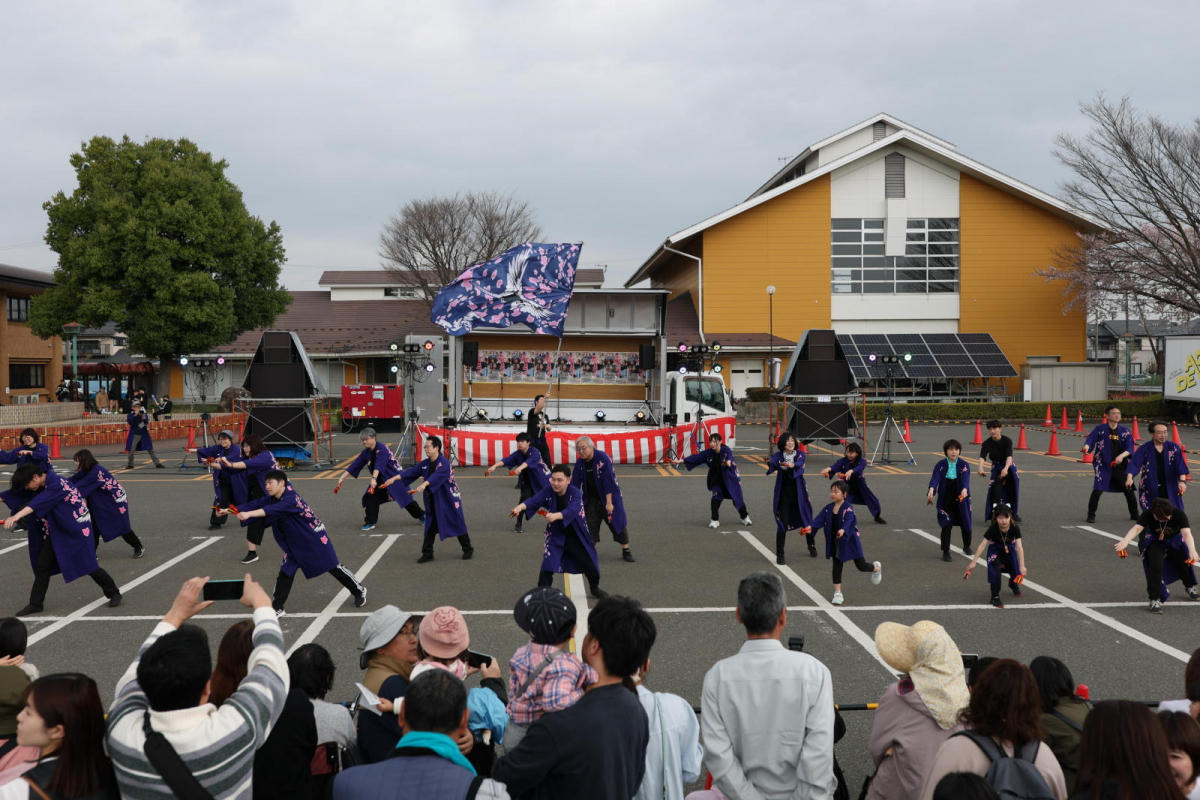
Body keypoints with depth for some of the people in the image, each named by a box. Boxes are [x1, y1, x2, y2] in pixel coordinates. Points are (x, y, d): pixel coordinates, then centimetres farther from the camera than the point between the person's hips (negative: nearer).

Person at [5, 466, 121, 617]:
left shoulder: (57, 484, -26)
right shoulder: (41, 486, 0)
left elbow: (40, 502, -41)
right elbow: (17, 493, 10)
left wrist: (17, 515, -53)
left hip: (76, 529, -8)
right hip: (57, 531, 8)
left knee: (88, 564, -4)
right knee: (42, 565, 6)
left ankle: (113, 593, 13)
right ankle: (36, 604, 15)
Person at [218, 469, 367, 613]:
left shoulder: (291, 499, -30)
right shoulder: (273, 499, -3)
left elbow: (272, 510, -45)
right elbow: (255, 504, -7)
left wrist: (249, 514, -56)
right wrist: (228, 510, -14)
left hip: (315, 539, -7)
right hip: (295, 544, 7)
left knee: (333, 567, 4)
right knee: (285, 572, 0)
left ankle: (359, 591, 23)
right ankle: (276, 607, 6)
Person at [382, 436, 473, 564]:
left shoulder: (444, 463, -21)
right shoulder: (425, 463, 4)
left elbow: (437, 475, -38)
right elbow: (412, 471, -2)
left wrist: (424, 484, -54)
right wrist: (394, 478, -13)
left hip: (449, 500, -7)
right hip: (433, 501, 7)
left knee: (457, 524, 3)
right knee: (430, 527, 7)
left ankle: (468, 550, 20)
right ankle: (427, 554, 14)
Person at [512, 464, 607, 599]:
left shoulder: (575, 494, -25)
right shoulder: (547, 493, -15)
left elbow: (571, 511, -43)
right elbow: (533, 500, -32)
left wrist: (555, 516, -63)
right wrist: (521, 507, -54)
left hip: (576, 536, -1)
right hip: (555, 536, 1)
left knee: (590, 566, 12)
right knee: (547, 568, -15)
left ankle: (594, 588, 41)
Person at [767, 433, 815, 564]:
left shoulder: (800, 454, -5)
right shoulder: (778, 456, -7)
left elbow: (799, 462, -28)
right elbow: (772, 463, -28)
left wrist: (792, 465, -51)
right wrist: (770, 464, -53)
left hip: (799, 493, 1)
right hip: (783, 494, -1)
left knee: (806, 520, 15)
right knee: (783, 524, -7)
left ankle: (811, 546, 42)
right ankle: (779, 555, 0)